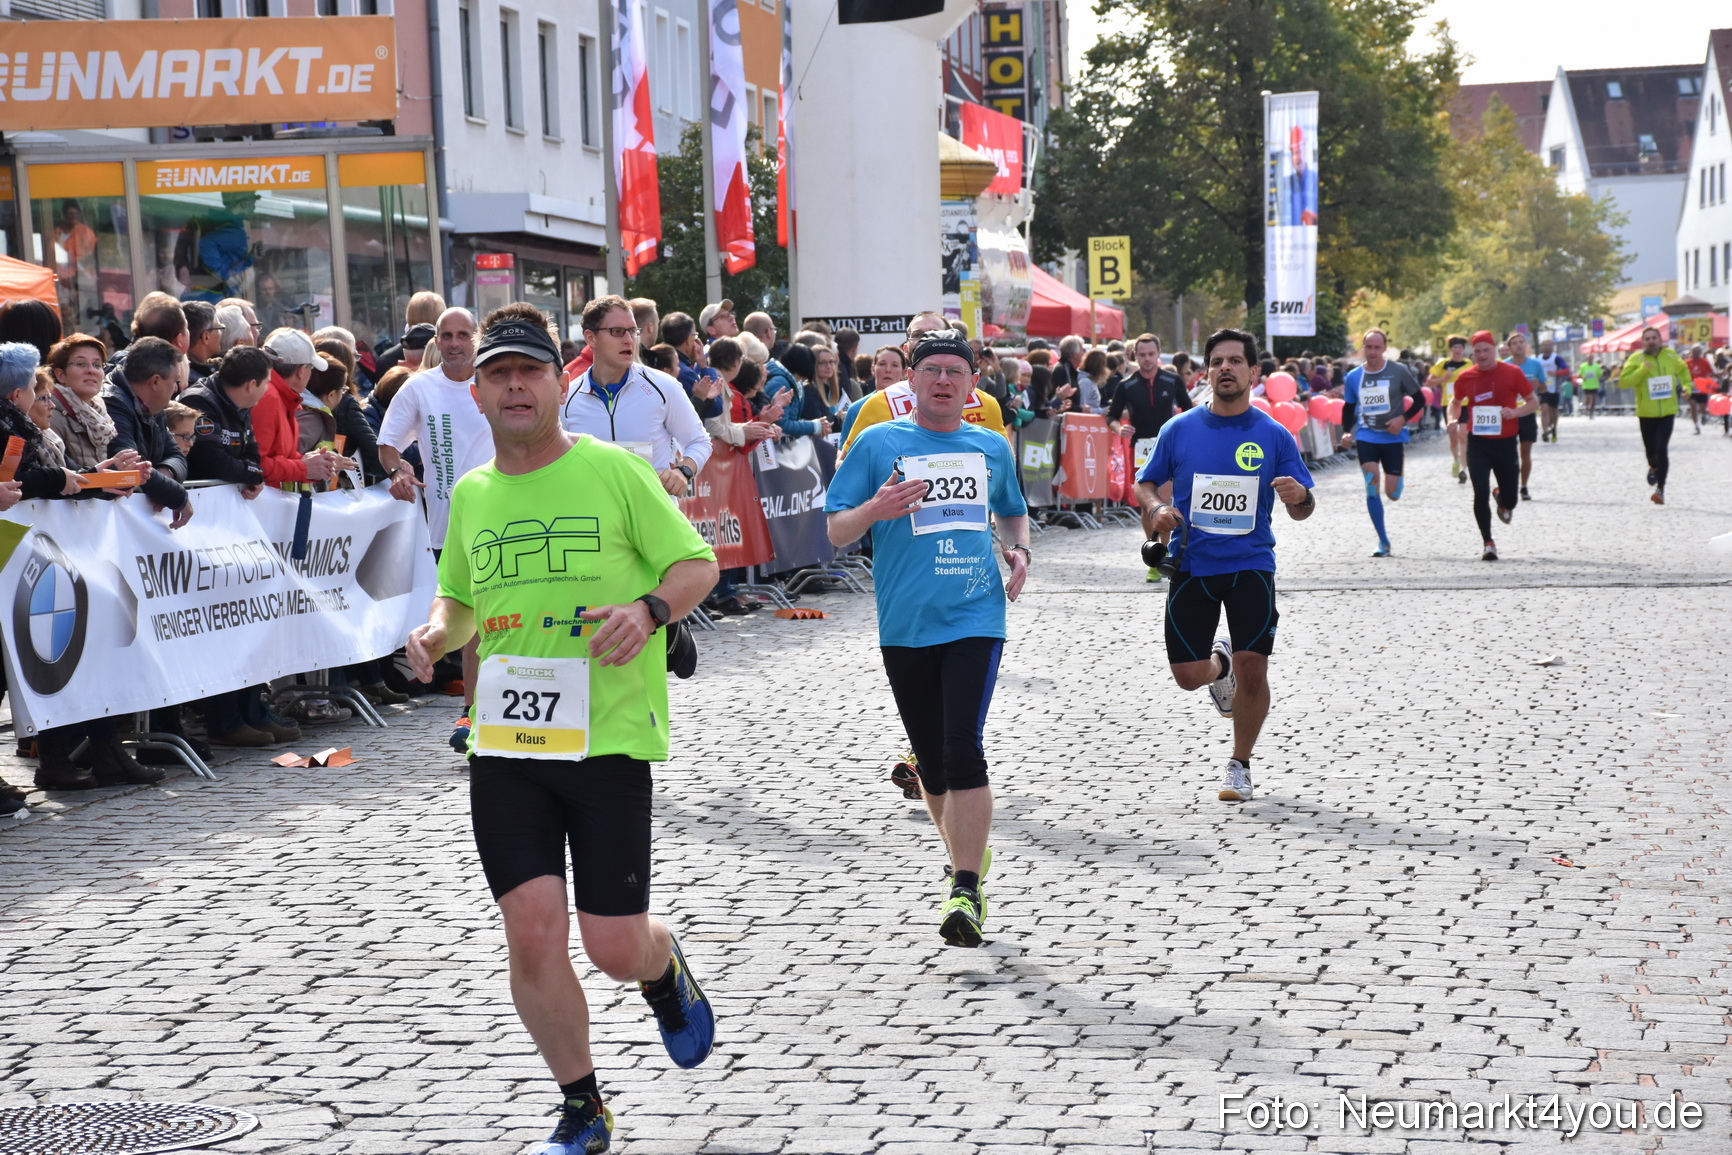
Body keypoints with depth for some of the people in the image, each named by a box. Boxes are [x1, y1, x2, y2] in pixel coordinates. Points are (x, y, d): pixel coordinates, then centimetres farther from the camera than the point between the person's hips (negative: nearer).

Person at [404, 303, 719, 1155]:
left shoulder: (614, 470, -2)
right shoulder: (471, 493, 11)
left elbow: (699, 563, 2)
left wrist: (650, 607, -18)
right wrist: (437, 633, 2)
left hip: (608, 737, -3)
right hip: (503, 743, 3)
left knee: (615, 947, -3)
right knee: (532, 932, -4)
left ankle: (664, 968, 36)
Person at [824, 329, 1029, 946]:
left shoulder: (992, 448, 11)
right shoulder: (878, 444, 2)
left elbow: (1013, 511, 28)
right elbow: (836, 530, 2)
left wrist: (1019, 550, 7)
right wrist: (874, 509, -19)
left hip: (975, 617, 0)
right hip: (906, 624, 1)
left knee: (963, 750, -15)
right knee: (931, 761, 9)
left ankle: (966, 891, -11)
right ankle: (966, 857, 34)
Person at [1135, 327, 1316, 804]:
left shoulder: (1274, 436, 0)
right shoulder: (1178, 430, 2)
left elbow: (1302, 509, 4)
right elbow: (1146, 484, 13)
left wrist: (1299, 497, -20)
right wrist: (1156, 508, -9)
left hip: (1251, 564, -1)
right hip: (1191, 564, 1)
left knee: (1252, 671, -8)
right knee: (1187, 675, 0)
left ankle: (1239, 765, 14)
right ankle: (1220, 664, 38)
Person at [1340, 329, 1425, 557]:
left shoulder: (1398, 371, -6)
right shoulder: (1353, 376, 3)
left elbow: (1419, 399, 1)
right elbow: (1348, 408, 14)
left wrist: (1403, 419, -14)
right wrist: (1347, 433, -2)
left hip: (1394, 437, -2)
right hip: (1366, 436, 2)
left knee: (1393, 493, -2)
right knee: (1372, 485, -14)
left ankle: (1399, 476, 38)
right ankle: (1383, 542, -6)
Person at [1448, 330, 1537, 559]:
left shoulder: (1512, 373, -5)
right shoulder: (1466, 377, 1)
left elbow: (1533, 401, 2)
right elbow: (1456, 401, 19)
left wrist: (1515, 412, -16)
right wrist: (1453, 418, -1)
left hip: (1505, 443, 0)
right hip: (1477, 443, 0)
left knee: (1510, 500, 7)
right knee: (1480, 493, -11)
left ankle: (1502, 499, 46)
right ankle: (1488, 543, 2)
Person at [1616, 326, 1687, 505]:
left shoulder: (1670, 356, 3)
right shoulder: (1636, 359, -6)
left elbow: (1682, 370, 25)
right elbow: (1623, 382, -17)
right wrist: (1642, 370, -26)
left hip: (1667, 412, 0)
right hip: (1646, 413, 0)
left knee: (1661, 449, -14)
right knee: (1650, 448, 12)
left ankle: (1660, 489, -11)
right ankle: (1654, 467, 50)